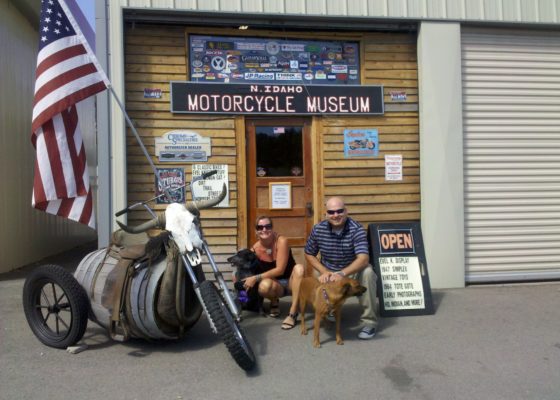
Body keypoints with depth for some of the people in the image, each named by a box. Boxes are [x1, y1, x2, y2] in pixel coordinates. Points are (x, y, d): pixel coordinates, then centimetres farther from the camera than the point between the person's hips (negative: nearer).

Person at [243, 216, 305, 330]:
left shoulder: (281, 241, -21)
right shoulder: (255, 248, -11)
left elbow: (280, 270, -25)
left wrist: (256, 278, -27)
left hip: (290, 281, -1)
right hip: (275, 284, 1)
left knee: (299, 268, -35)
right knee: (264, 285, -36)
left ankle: (293, 313, -30)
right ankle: (274, 302, 1)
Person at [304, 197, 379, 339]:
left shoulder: (356, 229, -21)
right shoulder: (318, 230, -10)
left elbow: (363, 259, -32)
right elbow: (309, 255, 2)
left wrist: (342, 274, -47)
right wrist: (324, 272, -15)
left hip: (353, 271, -2)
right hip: (329, 274, 2)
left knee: (367, 272, -35)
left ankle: (369, 321, -20)